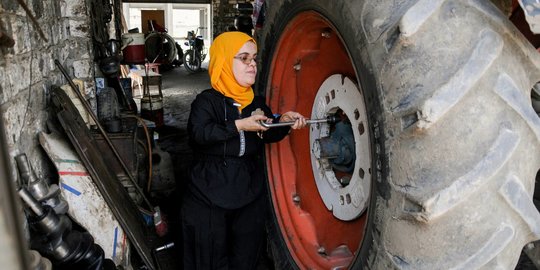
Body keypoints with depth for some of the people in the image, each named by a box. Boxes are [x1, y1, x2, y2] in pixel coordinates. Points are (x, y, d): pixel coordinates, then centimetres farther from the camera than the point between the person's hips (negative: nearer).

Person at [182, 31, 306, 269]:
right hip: (210, 198, -4)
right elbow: (198, 133, -22)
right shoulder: (207, 101, -8)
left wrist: (284, 122, -11)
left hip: (251, 196, 5)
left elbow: (270, 135, 9)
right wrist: (240, 125, -26)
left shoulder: (257, 102, 8)